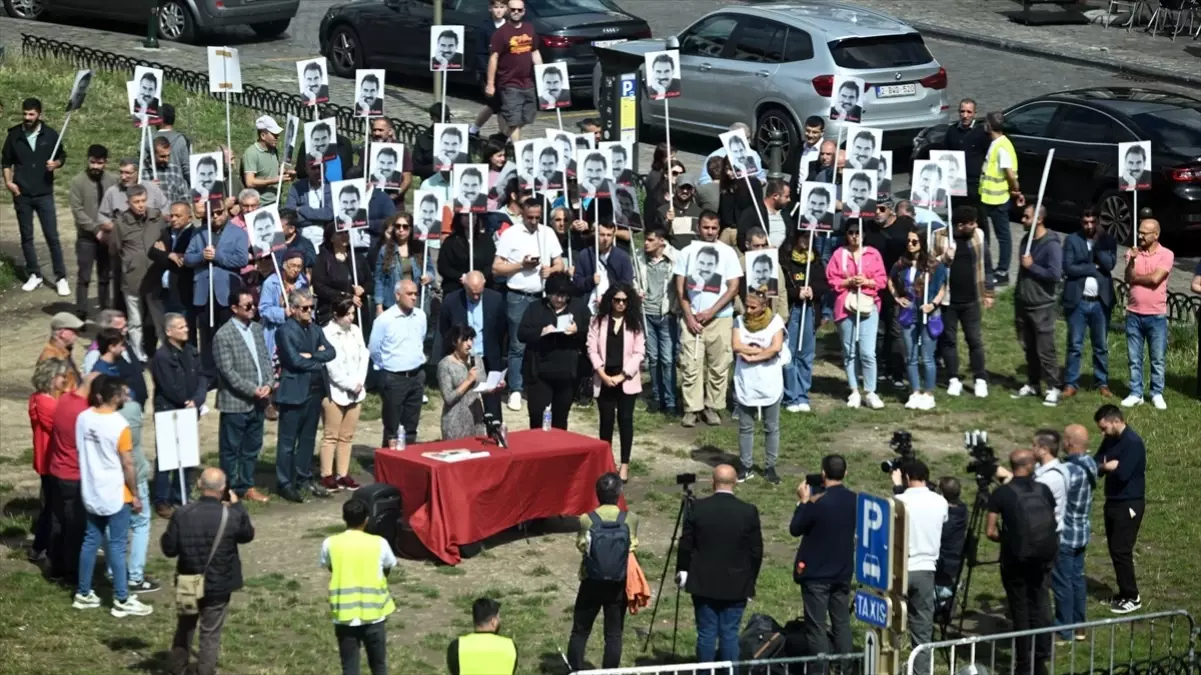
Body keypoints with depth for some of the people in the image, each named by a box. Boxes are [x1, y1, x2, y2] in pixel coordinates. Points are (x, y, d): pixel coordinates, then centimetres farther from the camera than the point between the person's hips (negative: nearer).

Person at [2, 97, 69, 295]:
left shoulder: (50, 135, -4)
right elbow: (6, 161, 8)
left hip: (44, 194, -2)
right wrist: (8, 182, -4)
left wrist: (56, 163, -14)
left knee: (52, 236, -3)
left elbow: (62, 156, 7)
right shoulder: (14, 135, -1)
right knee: (26, 236, 9)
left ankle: (61, 278, 2)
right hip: (22, 195, 2)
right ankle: (34, 275, 20)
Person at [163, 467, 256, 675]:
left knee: (185, 627, 22)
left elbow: (169, 549, -7)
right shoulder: (231, 516, -17)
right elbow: (248, 534, 4)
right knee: (210, 633, 9)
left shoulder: (181, 515, -13)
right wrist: (237, 506, 12)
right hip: (218, 586, -3)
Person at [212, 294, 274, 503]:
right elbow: (228, 371, -15)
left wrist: (269, 383, -6)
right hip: (235, 402, -6)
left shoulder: (258, 329, 9)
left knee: (252, 448, 14)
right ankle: (230, 489, 13)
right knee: (230, 449, 4)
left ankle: (247, 487, 25)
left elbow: (266, 359, 11)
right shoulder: (223, 336, -12)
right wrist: (253, 390, -17)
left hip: (258, 401, 7)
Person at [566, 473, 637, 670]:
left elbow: (581, 545, 2)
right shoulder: (630, 519, -8)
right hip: (618, 585, 1)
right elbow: (632, 547, 3)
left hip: (592, 583, -1)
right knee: (614, 634, 7)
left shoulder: (586, 519, -10)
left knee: (579, 632, 10)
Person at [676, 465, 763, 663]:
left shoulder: (697, 508, -8)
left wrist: (682, 571, 14)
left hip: (704, 583, 0)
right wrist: (750, 581, 11)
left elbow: (685, 545, -1)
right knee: (730, 635, 4)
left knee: (706, 634, 5)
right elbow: (756, 551, -1)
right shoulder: (749, 512, -7)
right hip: (736, 586, 0)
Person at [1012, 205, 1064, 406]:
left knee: (1045, 349, -6)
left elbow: (1055, 274, -24)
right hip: (1023, 303, 7)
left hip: (1042, 306, -7)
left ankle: (1054, 388, 0)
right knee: (1029, 348, 14)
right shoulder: (1026, 239, 9)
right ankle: (1032, 384, 24)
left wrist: (1031, 266, -18)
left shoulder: (1051, 245, -16)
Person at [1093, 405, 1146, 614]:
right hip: (1113, 501, 9)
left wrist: (1103, 466, -8)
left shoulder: (1133, 443, -20)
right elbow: (1096, 463, 6)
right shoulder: (1110, 440, 8)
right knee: (1115, 549, 12)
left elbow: (1122, 473, -26)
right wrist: (1109, 465, -16)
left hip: (1129, 504, -9)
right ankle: (1125, 592, 22)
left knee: (1121, 550, -7)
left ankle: (1132, 598, 2)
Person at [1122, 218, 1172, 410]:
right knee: (1134, 359, 7)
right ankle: (1136, 393, 13)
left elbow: (1155, 279, -17)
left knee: (1157, 359, 5)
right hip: (1133, 314, 3)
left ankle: (1157, 394, 14)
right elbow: (1128, 278, -8)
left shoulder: (1167, 255, -6)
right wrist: (1132, 261, -24)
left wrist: (1135, 278, -4)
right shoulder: (1133, 253, 4)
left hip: (1156, 315, -3)